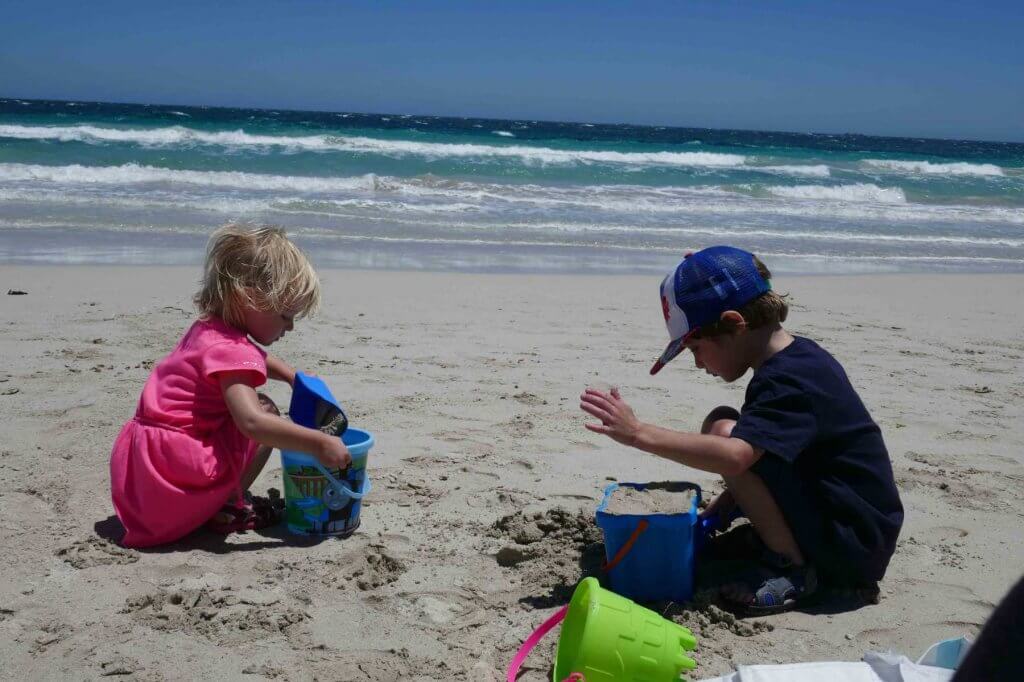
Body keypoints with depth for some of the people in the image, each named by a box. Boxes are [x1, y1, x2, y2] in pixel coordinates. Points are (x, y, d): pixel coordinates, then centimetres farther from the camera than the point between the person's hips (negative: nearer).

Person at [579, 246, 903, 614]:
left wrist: (638, 433, -36)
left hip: (856, 549, -10)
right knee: (722, 422, 10)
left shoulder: (788, 381, -23)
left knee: (723, 434, -23)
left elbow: (734, 456, -39)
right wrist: (729, 500, 7)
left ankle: (791, 565, -12)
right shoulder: (799, 356, 8)